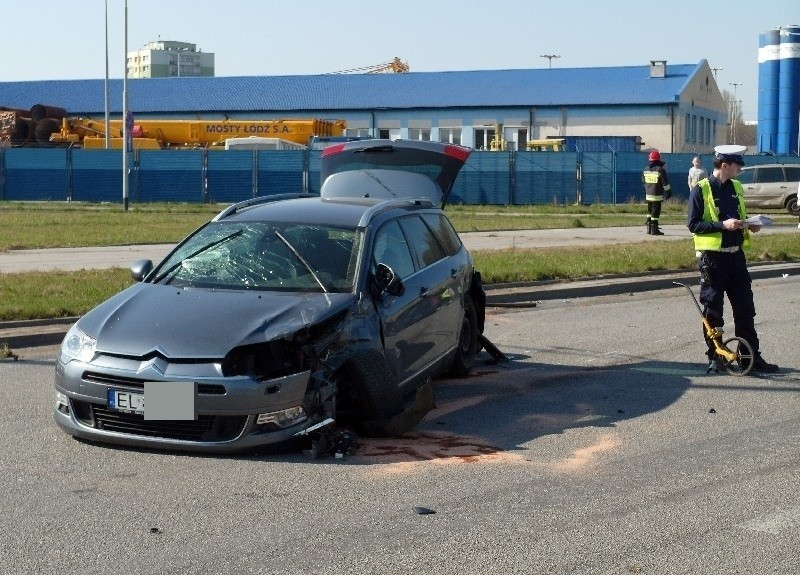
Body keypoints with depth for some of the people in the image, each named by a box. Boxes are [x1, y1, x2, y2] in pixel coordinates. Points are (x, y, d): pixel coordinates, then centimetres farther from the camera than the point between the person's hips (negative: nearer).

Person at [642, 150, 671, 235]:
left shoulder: (646, 170, 6)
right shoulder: (660, 169, -13)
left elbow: (644, 181, 17)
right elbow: (665, 182, -11)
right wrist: (668, 192, -1)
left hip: (648, 195, 6)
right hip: (657, 195, -6)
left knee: (650, 211, 16)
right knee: (655, 212, -3)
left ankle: (649, 228, 18)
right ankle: (654, 230, -2)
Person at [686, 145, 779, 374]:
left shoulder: (736, 187, 12)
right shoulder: (700, 190, -9)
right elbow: (693, 224, -12)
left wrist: (749, 225, 2)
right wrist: (723, 225, -21)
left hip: (736, 254, 6)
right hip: (712, 257, -6)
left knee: (745, 308, 6)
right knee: (713, 309, 4)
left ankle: (752, 357, 11)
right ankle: (715, 356, 15)